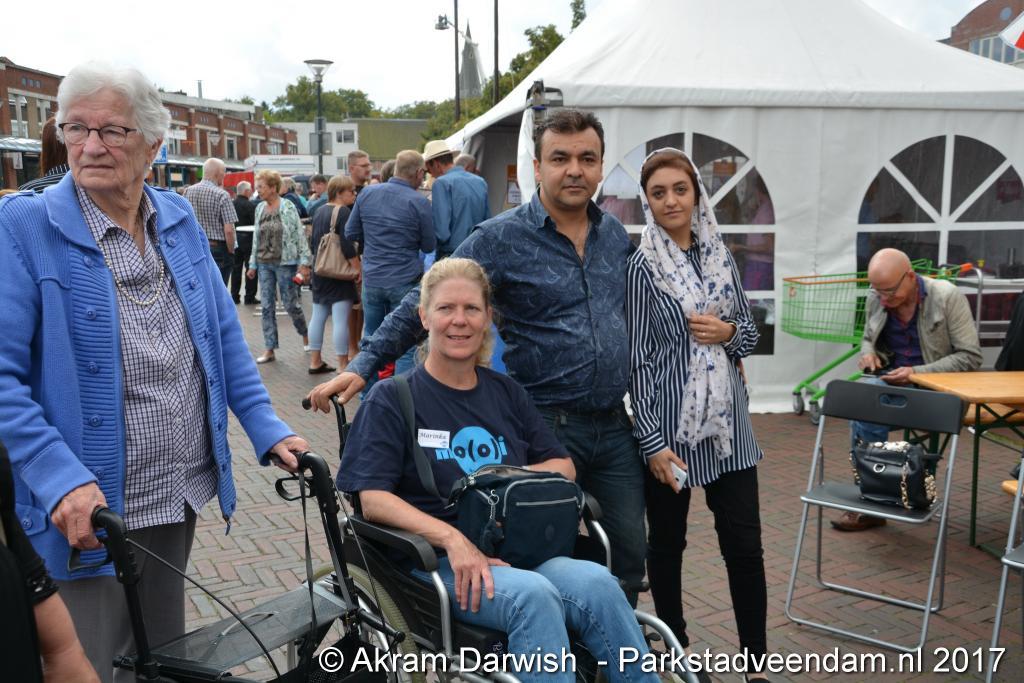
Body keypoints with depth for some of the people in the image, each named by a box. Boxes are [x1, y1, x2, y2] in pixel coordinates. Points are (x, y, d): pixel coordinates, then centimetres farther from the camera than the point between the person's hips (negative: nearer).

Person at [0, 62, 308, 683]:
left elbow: (224, 333, 9)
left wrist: (268, 429, 0)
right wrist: (63, 481, -27)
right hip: (85, 512, -5)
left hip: (181, 493, 5)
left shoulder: (180, 220, 4)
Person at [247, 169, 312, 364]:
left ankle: (305, 335, 28)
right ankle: (269, 349, 9)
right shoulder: (260, 208, 8)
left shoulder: (288, 207, -8)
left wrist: (304, 262, -13)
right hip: (264, 263, 5)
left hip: (285, 263, -5)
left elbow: (300, 235, -9)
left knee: (291, 304, 2)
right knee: (266, 307, 4)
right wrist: (253, 264, 13)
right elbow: (256, 237, 14)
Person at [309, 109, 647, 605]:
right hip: (547, 428, -5)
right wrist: (364, 364, -16)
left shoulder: (616, 234, 8)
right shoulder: (501, 238, -9)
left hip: (615, 428, 5)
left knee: (630, 554, 13)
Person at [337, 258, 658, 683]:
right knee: (533, 595, -34)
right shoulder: (391, 400, 2)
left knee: (596, 583, -28)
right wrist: (452, 538, -23)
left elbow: (564, 467, 17)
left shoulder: (505, 393, 17)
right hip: (437, 560, -4)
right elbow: (373, 500, -8)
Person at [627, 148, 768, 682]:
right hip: (667, 422, -4)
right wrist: (652, 441, -15)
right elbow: (637, 359, -10)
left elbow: (751, 333, 15)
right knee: (667, 542, 11)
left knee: (745, 544, 6)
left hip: (728, 419, 4)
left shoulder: (721, 255, 7)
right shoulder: (642, 266, -7)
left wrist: (728, 331, -9)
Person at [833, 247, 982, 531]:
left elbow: (971, 357, -10)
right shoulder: (875, 299, 2)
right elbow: (868, 338, 21)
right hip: (889, 380, 5)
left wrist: (917, 372, -21)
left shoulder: (948, 297, -11)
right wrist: (867, 353, -4)